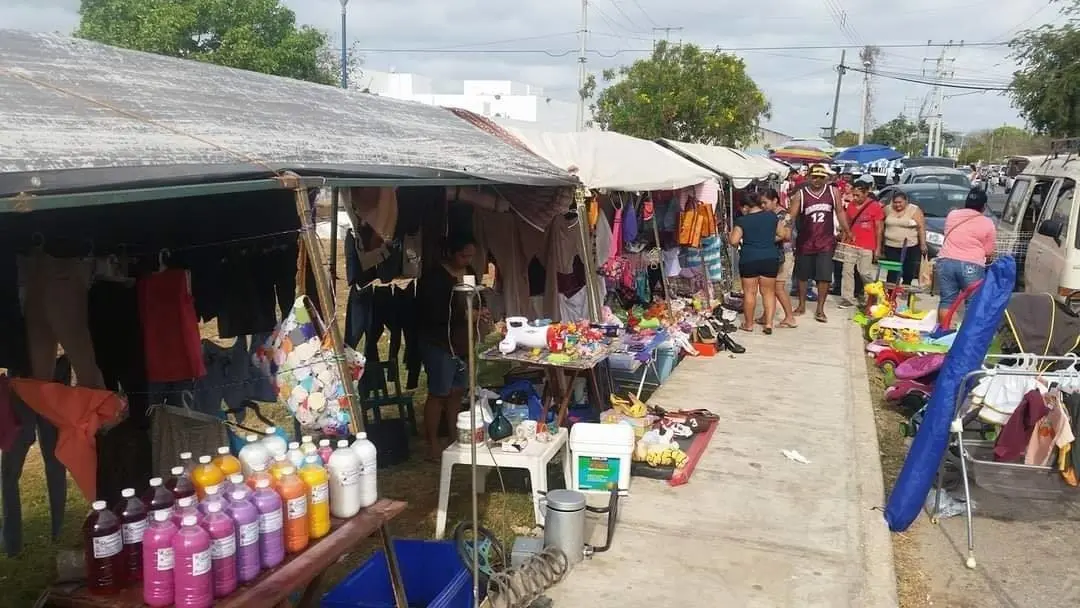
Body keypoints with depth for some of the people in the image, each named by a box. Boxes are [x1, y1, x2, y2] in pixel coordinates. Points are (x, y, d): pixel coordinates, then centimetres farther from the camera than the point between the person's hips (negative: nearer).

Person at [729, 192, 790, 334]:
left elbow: (733, 241, -9)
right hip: (770, 259, 3)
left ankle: (748, 324, 15)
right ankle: (769, 323, 5)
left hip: (749, 260, -2)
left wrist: (730, 234, 11)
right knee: (769, 292, 10)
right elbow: (783, 234, 10)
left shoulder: (742, 220, -6)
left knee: (749, 292, 7)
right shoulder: (772, 216, 4)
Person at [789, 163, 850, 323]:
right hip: (805, 242, 0)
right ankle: (802, 305, 29)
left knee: (824, 277, -4)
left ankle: (820, 309, 7)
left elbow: (839, 212, 10)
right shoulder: (800, 195, -6)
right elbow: (791, 216, -10)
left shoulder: (833, 192, 0)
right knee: (802, 275, 13)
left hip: (826, 242, 0)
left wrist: (846, 231, 13)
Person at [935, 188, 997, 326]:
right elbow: (988, 253, 4)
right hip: (972, 266, -3)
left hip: (946, 261, 3)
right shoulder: (988, 224, 1)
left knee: (946, 301, 9)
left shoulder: (952, 215, 11)